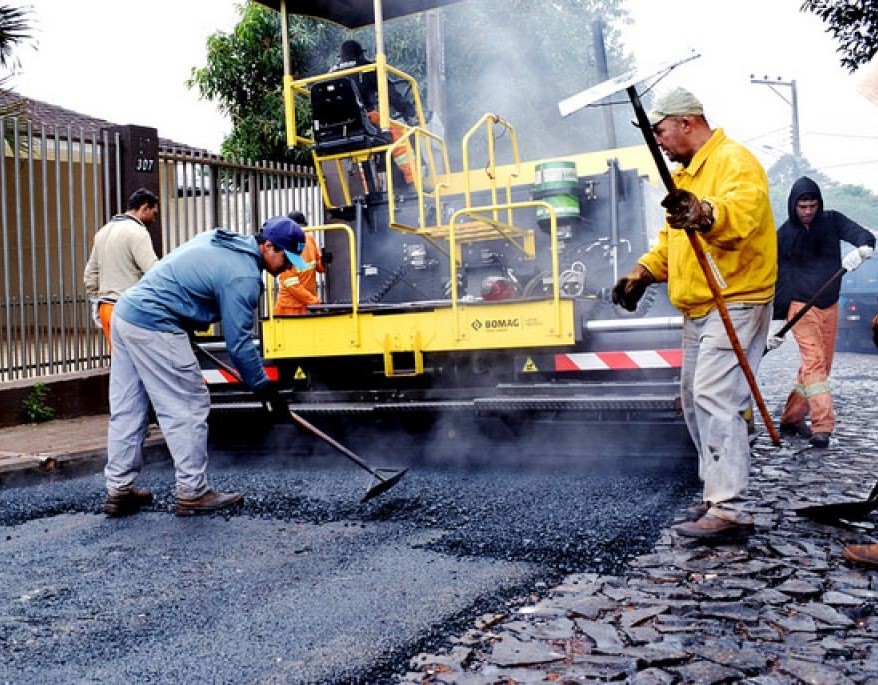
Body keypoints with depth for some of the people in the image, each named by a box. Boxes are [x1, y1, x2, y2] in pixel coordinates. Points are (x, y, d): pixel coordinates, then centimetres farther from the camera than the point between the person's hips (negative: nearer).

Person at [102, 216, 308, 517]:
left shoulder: (222, 239, 13)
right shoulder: (243, 275, -15)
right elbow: (239, 343, -14)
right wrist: (266, 391, -7)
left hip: (125, 311, 10)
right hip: (154, 327, -10)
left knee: (126, 410, 13)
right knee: (188, 408, -1)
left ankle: (119, 491, 21)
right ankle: (192, 492, 6)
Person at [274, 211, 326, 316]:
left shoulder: (310, 239, 1)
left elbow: (319, 267, 12)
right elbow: (292, 285, -18)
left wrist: (324, 262, -11)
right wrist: (315, 301, -23)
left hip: (310, 306, 5)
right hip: (290, 308, -5)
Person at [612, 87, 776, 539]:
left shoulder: (735, 162, -12)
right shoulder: (686, 175, 20)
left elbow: (741, 213, -33)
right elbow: (671, 238, 24)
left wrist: (705, 214, -54)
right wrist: (644, 272, 7)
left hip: (734, 303, -10)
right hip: (697, 310, 10)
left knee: (714, 397, -17)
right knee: (693, 399, 13)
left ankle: (728, 509, -14)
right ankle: (716, 492, 23)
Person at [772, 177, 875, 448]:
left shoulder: (832, 221, 4)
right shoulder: (784, 235, -2)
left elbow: (864, 236, -8)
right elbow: (778, 280, -1)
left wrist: (862, 248, -33)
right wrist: (776, 321, -3)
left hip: (830, 306, 4)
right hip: (800, 306, -4)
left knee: (822, 365, 8)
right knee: (814, 361, -17)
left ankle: (792, 418, 20)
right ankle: (822, 425, -23)